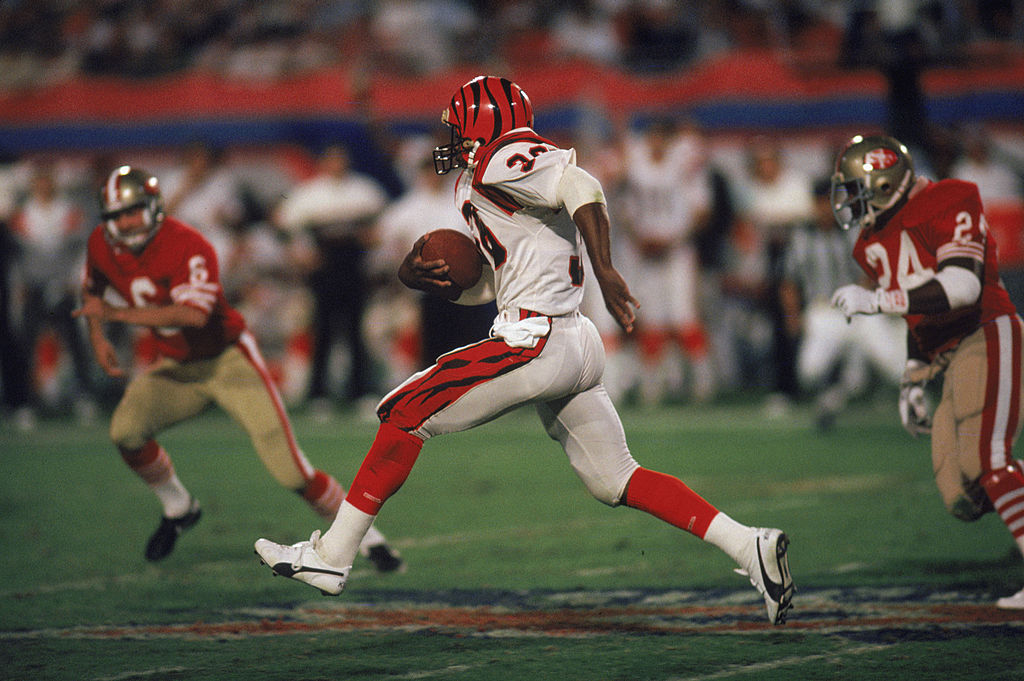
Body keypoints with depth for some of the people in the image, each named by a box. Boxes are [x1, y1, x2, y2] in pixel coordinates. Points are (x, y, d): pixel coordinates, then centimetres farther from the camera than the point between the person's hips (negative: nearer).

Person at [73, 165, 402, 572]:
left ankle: (366, 538, 1)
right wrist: (97, 338, 1)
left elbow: (193, 314, -43)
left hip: (230, 362, -6)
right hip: (178, 368, 6)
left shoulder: (188, 248, -26)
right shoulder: (103, 245, -5)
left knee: (288, 467, -14)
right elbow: (93, 291, 18)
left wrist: (117, 313, -42)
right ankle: (178, 509, 8)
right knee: (126, 430, -20)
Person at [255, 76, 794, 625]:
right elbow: (482, 285, 27)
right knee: (616, 481, 12)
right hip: (578, 347, 10)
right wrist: (420, 276, 11)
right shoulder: (476, 186, 23)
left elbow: (581, 187, -21)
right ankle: (747, 545, 2)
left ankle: (332, 556, 4)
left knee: (407, 414, 0)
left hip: (536, 346, -10)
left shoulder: (499, 161, -7)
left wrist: (605, 272, -28)